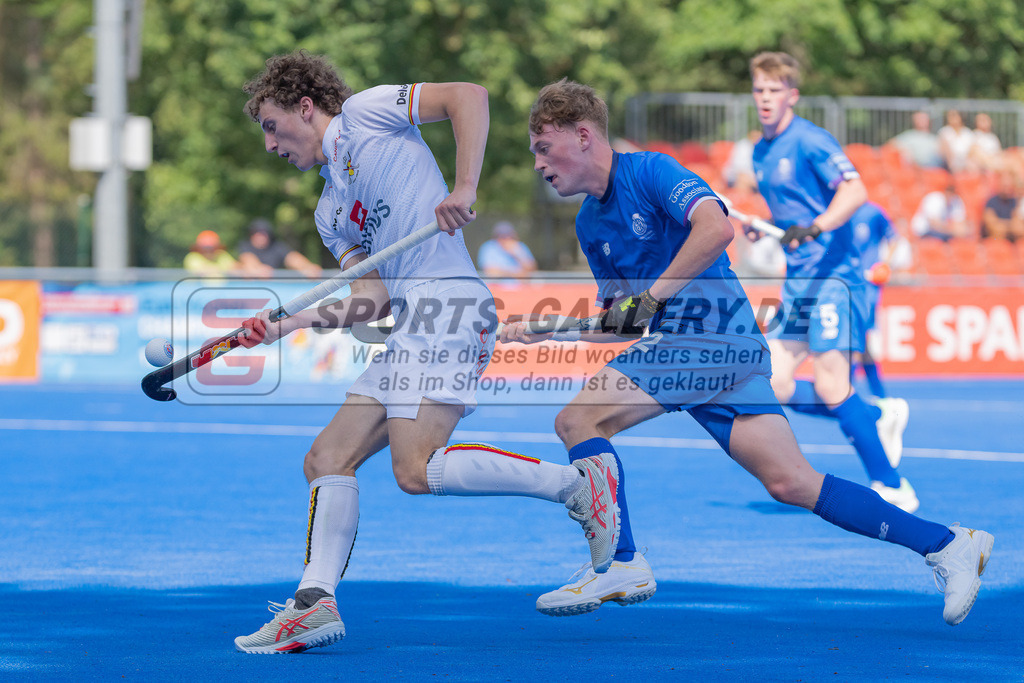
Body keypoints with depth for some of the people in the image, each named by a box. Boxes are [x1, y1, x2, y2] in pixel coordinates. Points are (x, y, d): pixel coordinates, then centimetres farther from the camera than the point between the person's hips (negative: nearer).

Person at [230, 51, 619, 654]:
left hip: (446, 299, -10)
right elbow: (371, 299, 16)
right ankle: (315, 602, -3)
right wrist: (284, 325, 8)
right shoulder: (330, 213, 27)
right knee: (327, 460, 4)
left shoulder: (363, 113, 8)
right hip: (412, 323, 10)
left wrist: (465, 188, -15)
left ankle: (577, 484, -14)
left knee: (417, 469, -22)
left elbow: (469, 96, -3)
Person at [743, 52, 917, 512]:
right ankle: (876, 419, 15)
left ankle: (893, 489, -6)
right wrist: (764, 229, 12)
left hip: (832, 276, -8)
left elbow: (855, 191, -23)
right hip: (798, 281, 9)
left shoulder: (808, 141, -10)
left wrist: (814, 228, -36)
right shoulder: (762, 153, 17)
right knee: (773, 386, -2)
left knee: (830, 388, -14)